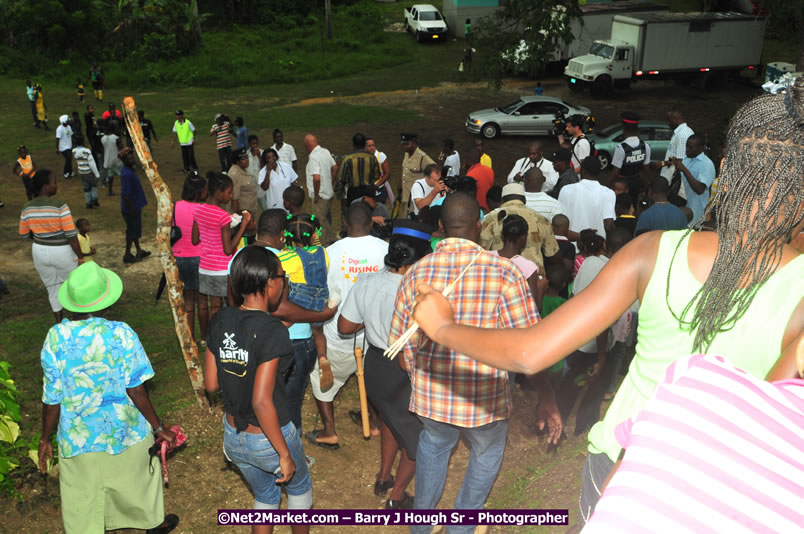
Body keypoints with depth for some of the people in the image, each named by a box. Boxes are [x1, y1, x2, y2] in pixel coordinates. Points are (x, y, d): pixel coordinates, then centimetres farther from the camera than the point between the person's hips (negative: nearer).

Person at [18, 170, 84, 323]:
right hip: (62, 252, -5)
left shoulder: (27, 208, -5)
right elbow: (71, 236, -22)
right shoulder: (60, 206, -22)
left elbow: (23, 235, 6)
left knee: (52, 287, 20)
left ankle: (60, 322, 30)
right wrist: (80, 257, -13)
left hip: (40, 252, 5)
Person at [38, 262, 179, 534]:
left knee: (82, 499, 17)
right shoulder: (121, 334, -20)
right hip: (125, 432, 0)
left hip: (78, 439, 0)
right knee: (137, 478, 25)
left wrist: (45, 439, 6)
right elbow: (136, 390, -17)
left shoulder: (56, 339, -15)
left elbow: (52, 399, -9)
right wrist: (158, 428, -6)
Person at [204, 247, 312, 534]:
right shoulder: (272, 330, -27)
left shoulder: (219, 321, -7)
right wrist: (285, 454, -19)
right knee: (300, 486, 26)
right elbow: (262, 402, -29)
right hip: (268, 439, -5)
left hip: (232, 435, 6)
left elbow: (211, 384, 0)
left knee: (265, 494, 30)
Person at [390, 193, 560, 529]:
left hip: (431, 396, 3)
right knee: (487, 452, 29)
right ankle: (462, 525, 42)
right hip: (485, 399, -2)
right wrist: (546, 397, -4)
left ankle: (421, 523, 47)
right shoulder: (504, 272, -17)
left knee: (433, 445, 32)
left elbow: (400, 344, 0)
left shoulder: (415, 273, -7)